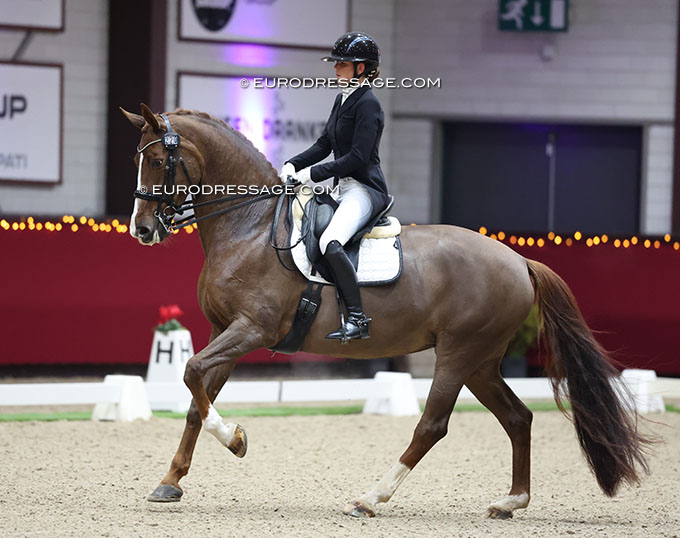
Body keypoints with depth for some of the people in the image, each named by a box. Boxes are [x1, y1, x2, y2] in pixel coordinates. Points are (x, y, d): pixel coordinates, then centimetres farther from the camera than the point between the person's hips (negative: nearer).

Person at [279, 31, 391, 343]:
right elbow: (324, 144, 20)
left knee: (330, 243, -34)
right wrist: (293, 165, 4)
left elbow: (358, 156, -20)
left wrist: (313, 173, -20)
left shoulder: (367, 104, -13)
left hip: (365, 190, -11)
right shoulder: (343, 99, 16)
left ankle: (357, 320, -34)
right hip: (345, 189, 11)